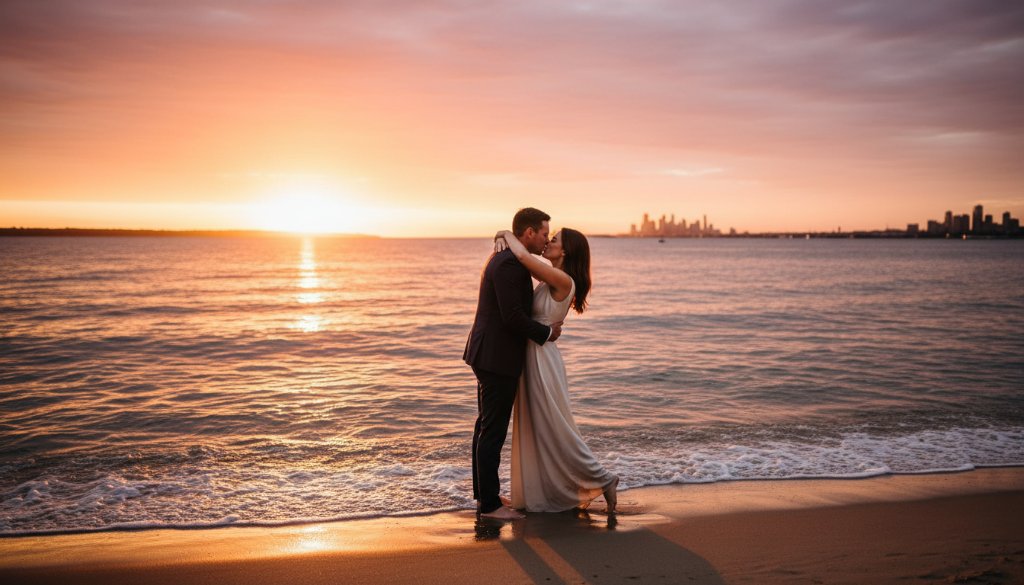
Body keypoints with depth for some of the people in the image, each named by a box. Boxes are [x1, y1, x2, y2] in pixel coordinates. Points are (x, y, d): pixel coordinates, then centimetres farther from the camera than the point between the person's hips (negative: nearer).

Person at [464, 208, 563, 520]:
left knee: (486, 426, 17)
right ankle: (489, 504, 5)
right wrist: (547, 332, -10)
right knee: (493, 431, -3)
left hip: (489, 354, 11)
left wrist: (546, 325, 10)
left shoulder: (504, 258, 14)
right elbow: (513, 317, -24)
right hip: (498, 357, -11)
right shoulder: (509, 263, -20)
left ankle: (484, 491, 29)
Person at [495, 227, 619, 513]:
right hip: (531, 357, 10)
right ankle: (540, 493, 25)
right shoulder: (549, 278, 8)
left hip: (542, 360, -10)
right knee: (534, 429, 15)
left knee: (555, 429, 0)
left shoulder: (563, 281, -20)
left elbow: (522, 255, -27)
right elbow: (522, 255, 19)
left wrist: (507, 234, -11)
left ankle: (602, 479, 12)